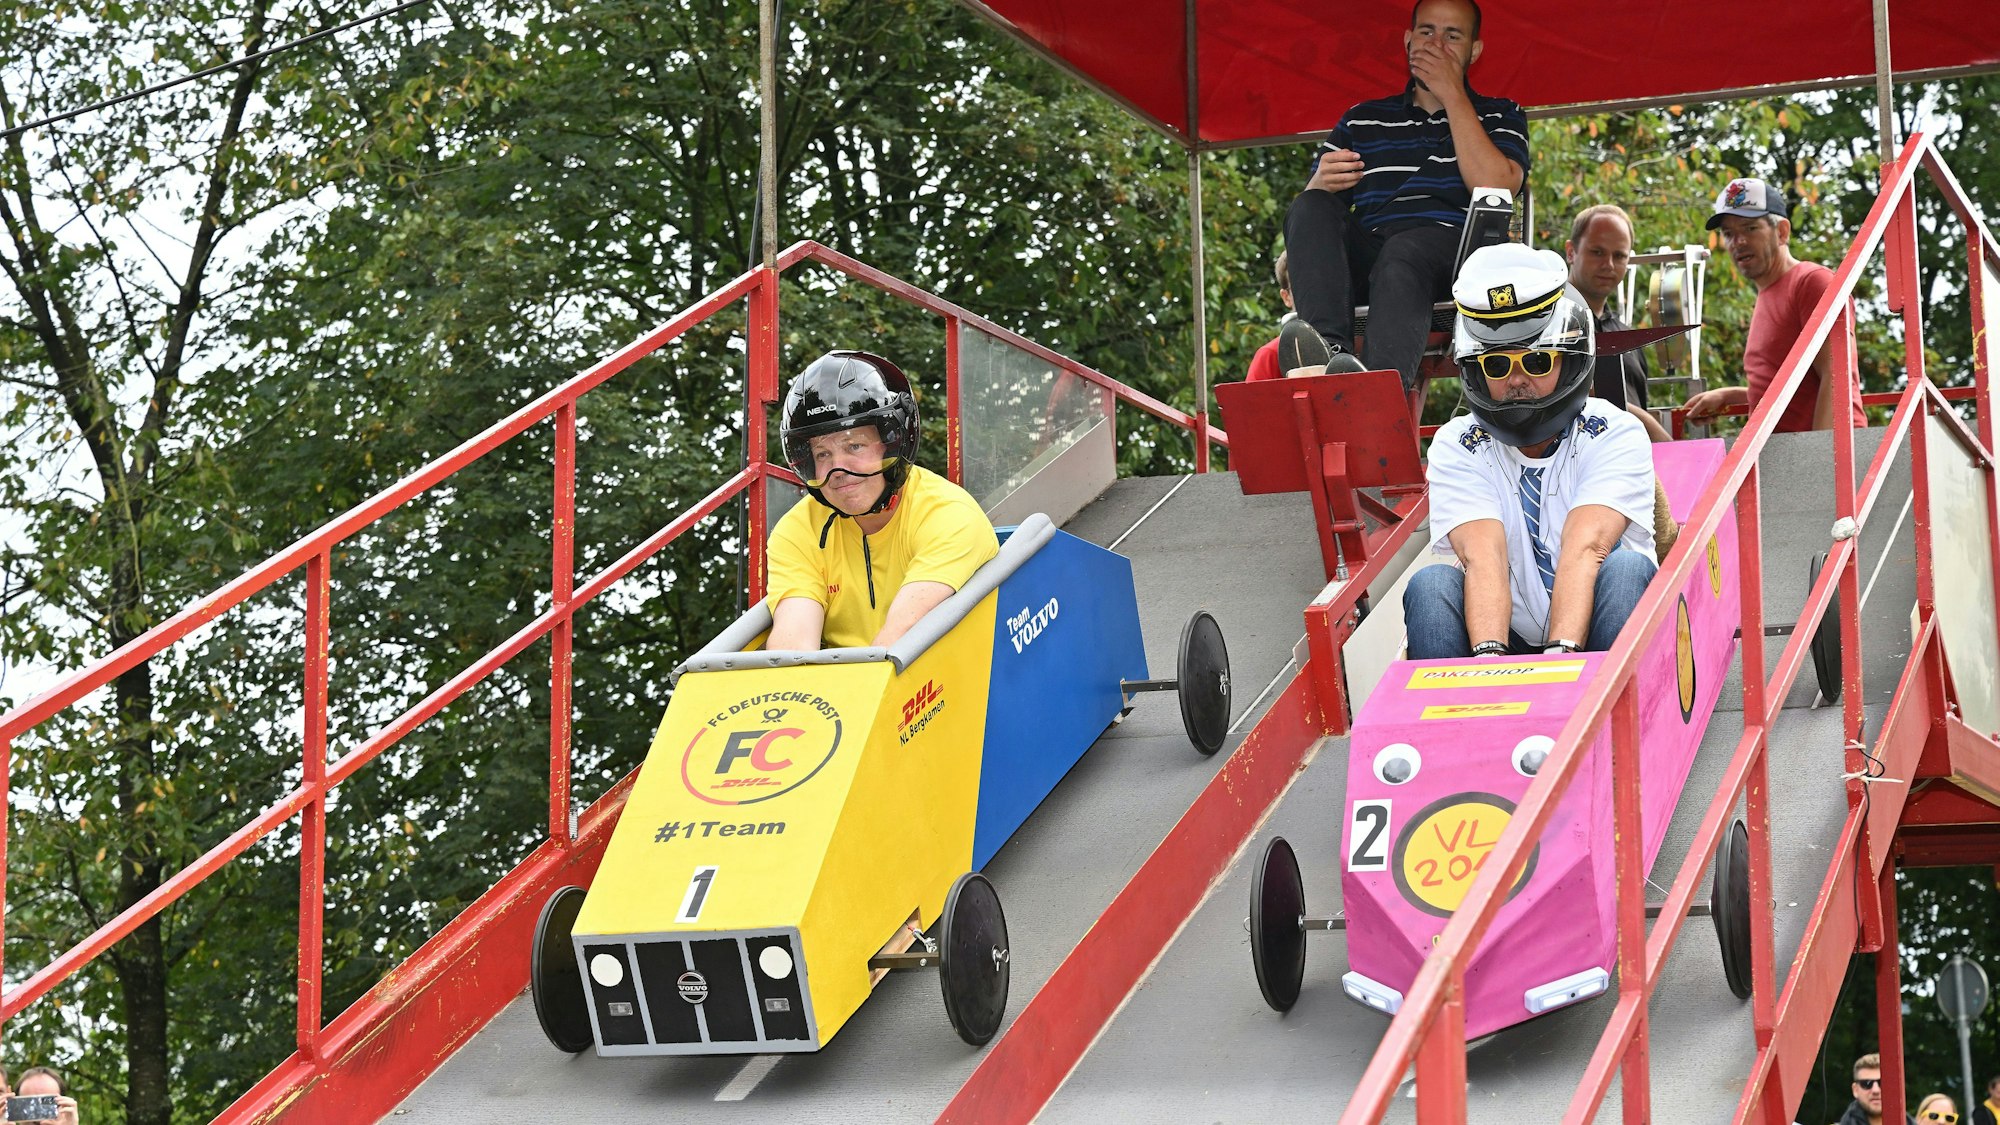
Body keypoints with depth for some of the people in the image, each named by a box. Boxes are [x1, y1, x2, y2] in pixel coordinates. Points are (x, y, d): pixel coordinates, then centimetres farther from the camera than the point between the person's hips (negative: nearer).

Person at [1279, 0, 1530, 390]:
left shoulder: (1500, 117, 21)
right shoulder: (1361, 120, 27)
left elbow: (1495, 188, -2)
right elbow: (1308, 210, 18)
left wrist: (1452, 95, 4)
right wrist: (1321, 183, -8)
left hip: (1454, 252, -3)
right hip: (1364, 256, 3)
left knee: (1403, 252, -38)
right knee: (1310, 210, -27)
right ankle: (1331, 349, -51)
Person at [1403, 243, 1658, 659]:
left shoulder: (1615, 436, -7)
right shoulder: (1456, 448, -3)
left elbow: (1585, 548, -24)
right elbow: (1483, 558, -20)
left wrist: (1561, 654, -40)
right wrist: (1489, 656, -39)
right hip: (1509, 639, 1)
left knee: (1626, 568, -29)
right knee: (1430, 585, -24)